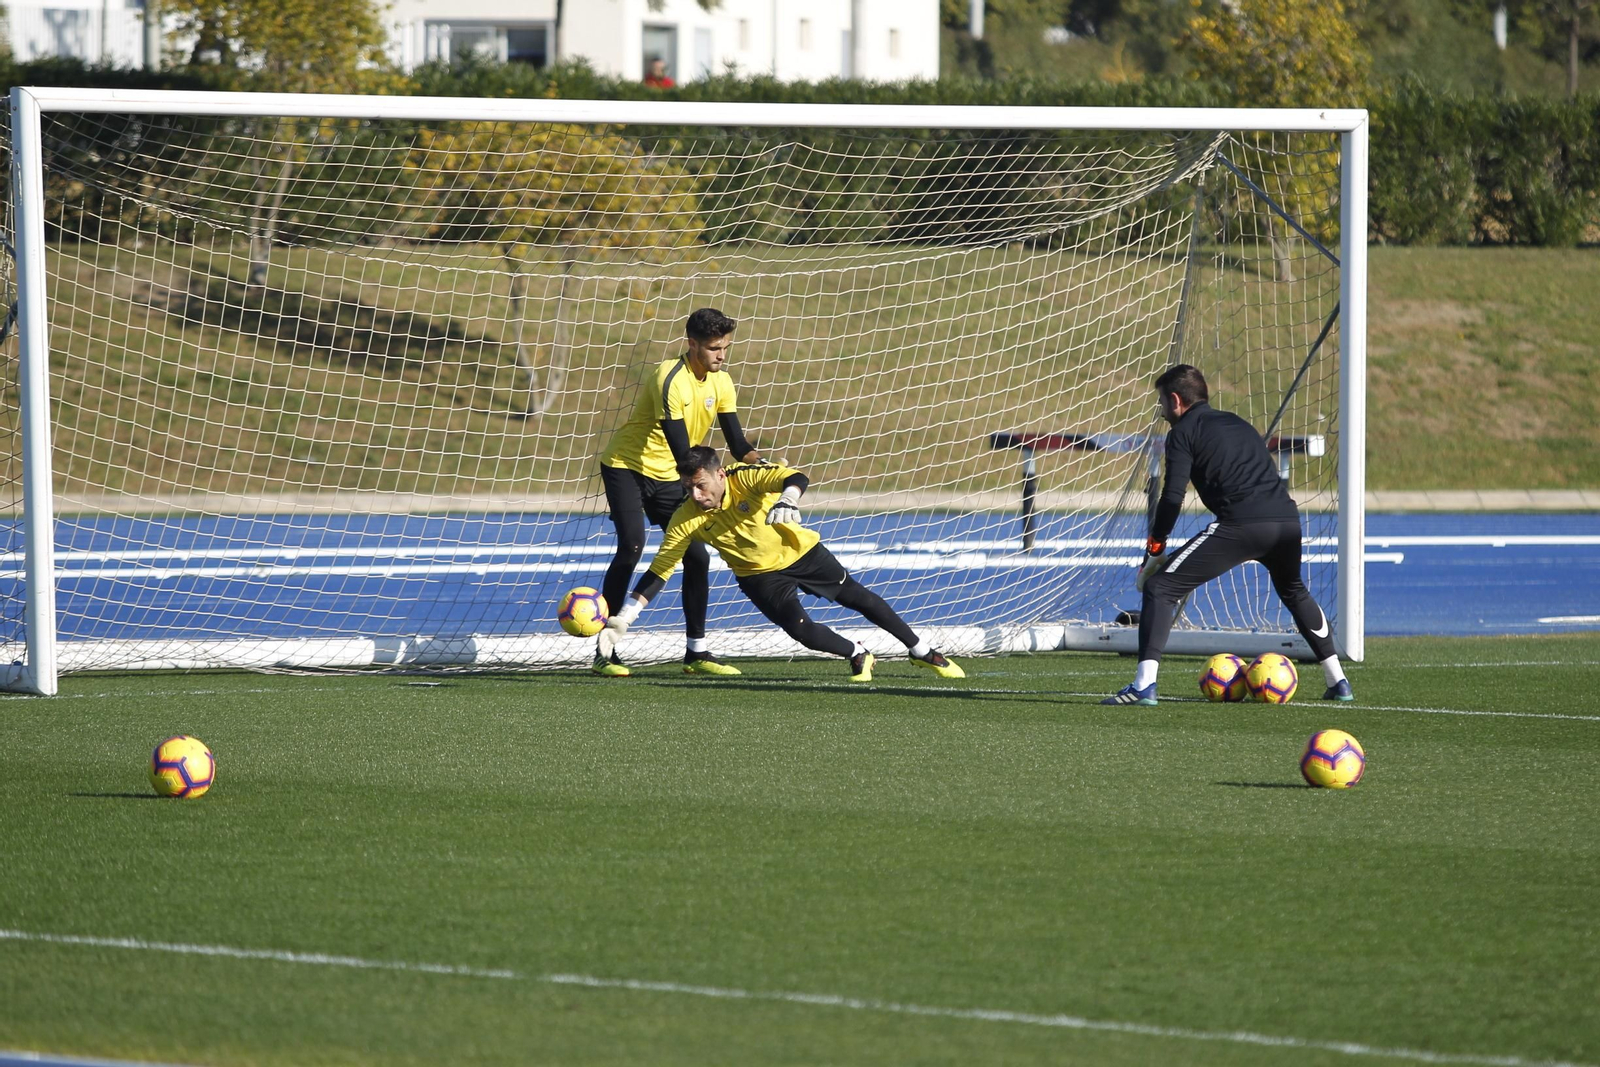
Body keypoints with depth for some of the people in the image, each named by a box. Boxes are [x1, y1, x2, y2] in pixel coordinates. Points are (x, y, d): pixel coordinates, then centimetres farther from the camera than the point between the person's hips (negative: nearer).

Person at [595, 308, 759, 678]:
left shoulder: (720, 382, -3)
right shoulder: (669, 379, -26)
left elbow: (735, 439, -5)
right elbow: (681, 448, -31)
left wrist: (758, 465, -24)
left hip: (668, 478, 7)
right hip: (626, 467, -7)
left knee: (696, 556, -1)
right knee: (632, 546, -23)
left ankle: (697, 652, 11)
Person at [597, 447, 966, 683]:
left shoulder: (747, 478, -31)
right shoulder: (687, 519, -24)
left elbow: (796, 478, -48)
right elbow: (658, 571, -22)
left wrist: (789, 498, -73)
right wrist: (623, 619, -30)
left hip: (801, 551, -1)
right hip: (760, 576, 1)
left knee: (858, 597, 8)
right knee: (803, 631, -16)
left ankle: (922, 652, 26)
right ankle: (858, 655, 15)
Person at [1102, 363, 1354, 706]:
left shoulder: (1184, 432, 8)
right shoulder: (1238, 424, 30)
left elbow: (1172, 497, -2)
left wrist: (1155, 549, 7)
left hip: (1240, 524, -7)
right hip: (1287, 518, 7)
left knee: (1159, 588, -2)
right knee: (1294, 592, 35)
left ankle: (1144, 685, -16)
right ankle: (1337, 681, 34)